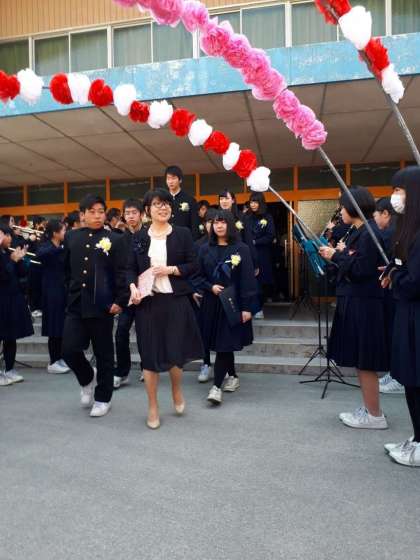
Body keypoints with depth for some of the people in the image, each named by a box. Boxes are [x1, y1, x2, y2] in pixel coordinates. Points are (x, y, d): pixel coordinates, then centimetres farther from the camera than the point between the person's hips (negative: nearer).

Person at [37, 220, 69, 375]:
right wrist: (60, 247, -37)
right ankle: (53, 363, 7)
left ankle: (59, 358, 22)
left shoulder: (62, 247, 11)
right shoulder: (46, 246, -10)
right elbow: (39, 256, -33)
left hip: (63, 289, 7)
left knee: (62, 326, 11)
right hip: (52, 291, -7)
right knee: (55, 327, -3)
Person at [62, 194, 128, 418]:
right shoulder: (71, 237, 9)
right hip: (76, 304, 3)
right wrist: (72, 290, 12)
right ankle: (87, 380, 29)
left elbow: (120, 274, -5)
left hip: (103, 305, -3)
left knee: (103, 354, 6)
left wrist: (120, 301, -11)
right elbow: (67, 269, 17)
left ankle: (103, 398, 23)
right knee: (69, 350, -1)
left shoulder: (114, 239, -1)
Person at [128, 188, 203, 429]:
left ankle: (177, 389, 35)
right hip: (147, 301, 1)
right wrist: (133, 287, -12)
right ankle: (153, 406, 21)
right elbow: (131, 268, 6)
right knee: (149, 353, 4)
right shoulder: (139, 237, 8)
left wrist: (170, 269, -12)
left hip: (176, 300, -1)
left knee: (176, 351, 2)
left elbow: (193, 265, 1)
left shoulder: (183, 234, 3)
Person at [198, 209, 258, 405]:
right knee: (221, 344, 11)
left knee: (224, 344, -7)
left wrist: (247, 307, -12)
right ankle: (233, 376, 29)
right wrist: (211, 287, -12)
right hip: (211, 303, 4)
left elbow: (248, 279, -7)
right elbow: (199, 276, 9)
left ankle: (216, 386, -4)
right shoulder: (205, 249, 7)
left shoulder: (241, 249, -3)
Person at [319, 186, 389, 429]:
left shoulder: (369, 234, -15)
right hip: (355, 302, 10)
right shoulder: (358, 233, 13)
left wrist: (336, 256, -12)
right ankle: (369, 409, 26)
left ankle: (375, 415, 12)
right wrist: (341, 254, 5)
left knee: (365, 361, -1)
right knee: (361, 361, 15)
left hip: (363, 305, -10)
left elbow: (361, 271, -21)